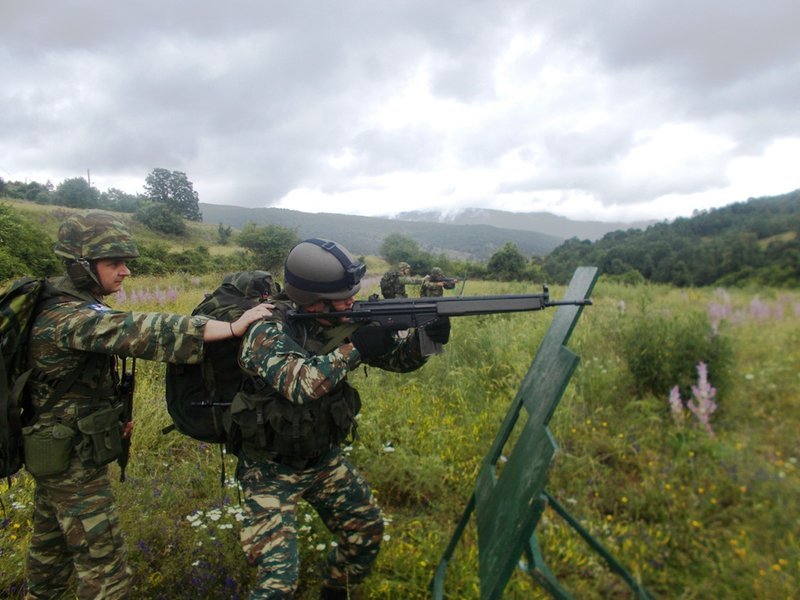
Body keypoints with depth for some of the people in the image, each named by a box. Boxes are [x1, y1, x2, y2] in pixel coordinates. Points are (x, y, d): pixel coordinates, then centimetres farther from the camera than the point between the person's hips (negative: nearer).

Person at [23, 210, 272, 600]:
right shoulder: (69, 318, -28)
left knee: (51, 545, 28)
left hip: (57, 451, 10)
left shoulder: (66, 304, 3)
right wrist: (235, 326, -42)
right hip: (73, 462, -10)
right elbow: (140, 332, -39)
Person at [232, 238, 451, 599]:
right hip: (271, 469, -6)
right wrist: (354, 349, -33)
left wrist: (425, 338, -22)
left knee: (368, 529, 13)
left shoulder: (340, 323, -7)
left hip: (324, 459, 6)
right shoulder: (267, 329, -24)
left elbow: (397, 359, -2)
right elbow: (299, 384, -39)